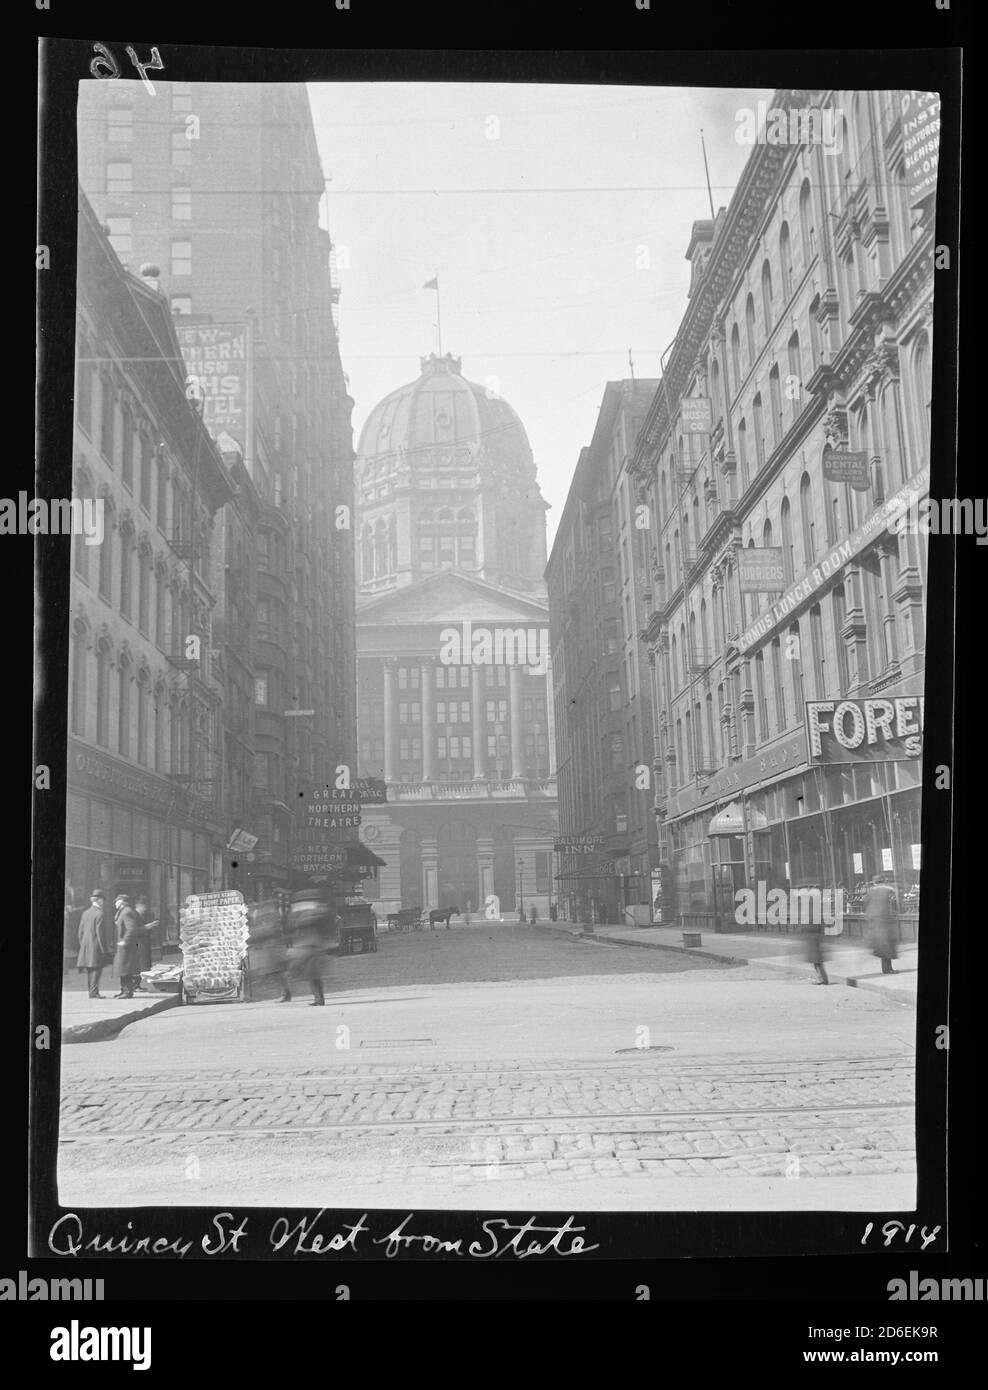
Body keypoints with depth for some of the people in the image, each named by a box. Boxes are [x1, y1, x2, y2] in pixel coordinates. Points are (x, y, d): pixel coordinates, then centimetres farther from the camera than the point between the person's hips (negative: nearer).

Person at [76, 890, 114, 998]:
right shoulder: (100, 914, -13)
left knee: (89, 970, 12)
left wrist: (82, 946, 18)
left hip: (86, 948, 7)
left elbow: (80, 931, 11)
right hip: (96, 947, -7)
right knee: (96, 969, -5)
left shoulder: (85, 913, 8)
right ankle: (94, 992, -8)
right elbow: (100, 933, -16)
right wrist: (104, 949, -12)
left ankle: (91, 991, 17)